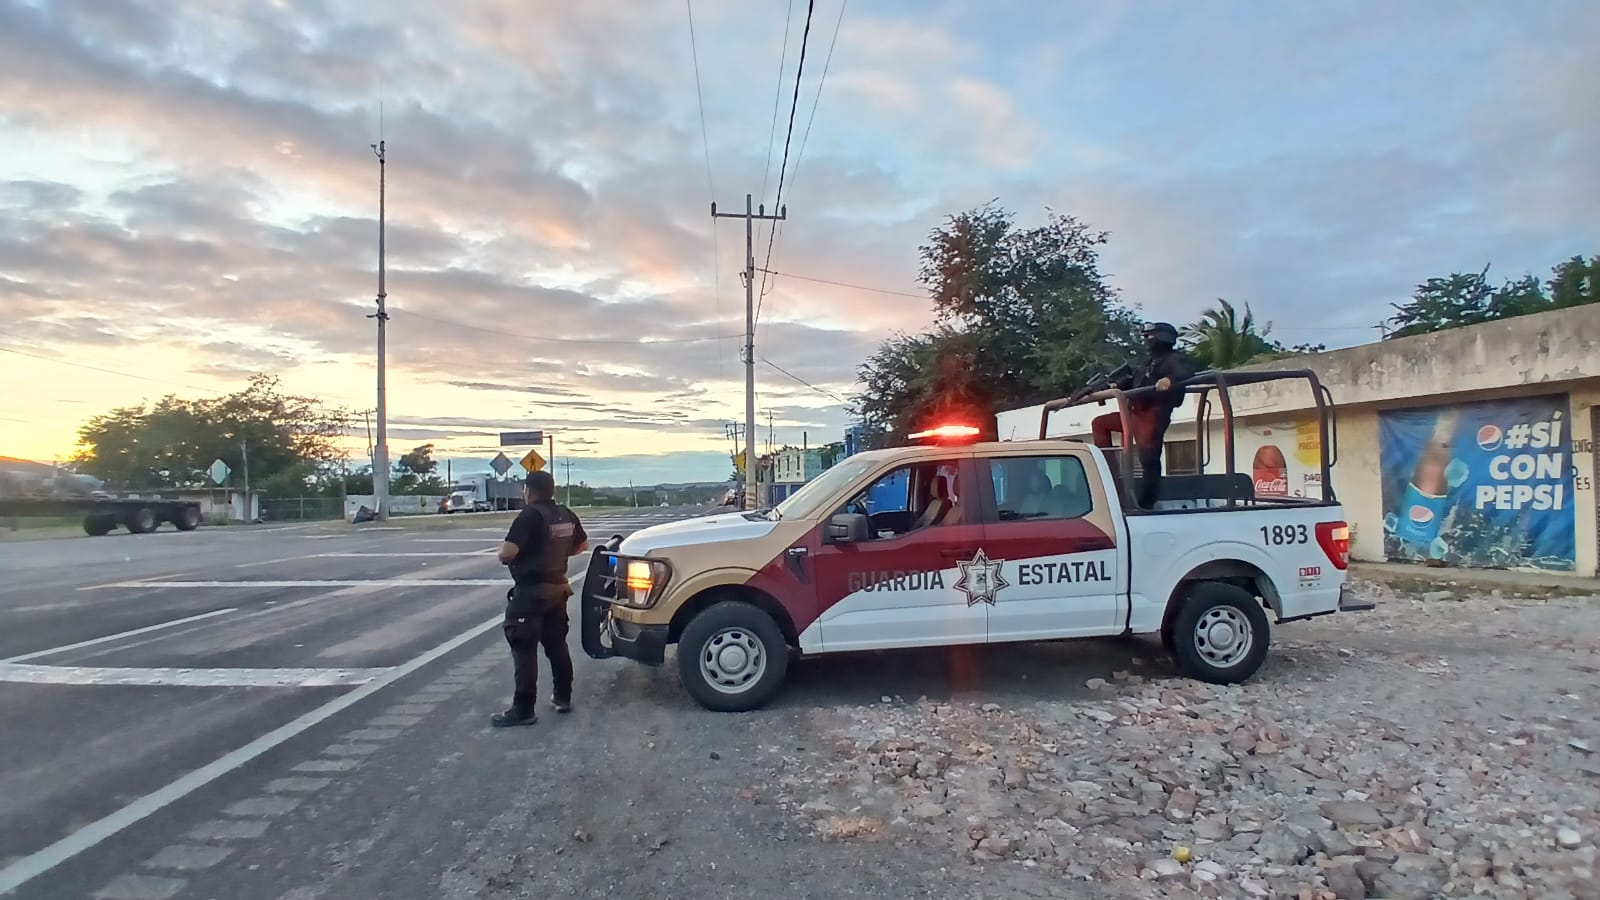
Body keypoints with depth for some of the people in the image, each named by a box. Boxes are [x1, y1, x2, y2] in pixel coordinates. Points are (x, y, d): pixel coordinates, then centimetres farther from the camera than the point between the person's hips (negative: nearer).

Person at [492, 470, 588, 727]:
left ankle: (523, 710, -3)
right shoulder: (566, 515, 7)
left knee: (524, 650, -4)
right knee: (557, 645, 17)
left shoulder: (530, 515, -18)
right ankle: (563, 698, 24)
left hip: (530, 592, -8)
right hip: (557, 588, 8)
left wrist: (504, 554, -4)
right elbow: (583, 544, 21)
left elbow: (507, 553, -25)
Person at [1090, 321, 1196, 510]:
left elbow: (1187, 373, -25)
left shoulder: (1174, 359, -5)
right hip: (1135, 412, 10)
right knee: (1099, 423, 16)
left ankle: (1146, 504, -5)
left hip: (1154, 415, -10)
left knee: (1149, 459, -10)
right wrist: (1115, 386, 6)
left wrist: (1170, 379, -46)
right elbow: (1132, 381, 24)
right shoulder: (1148, 362, 25)